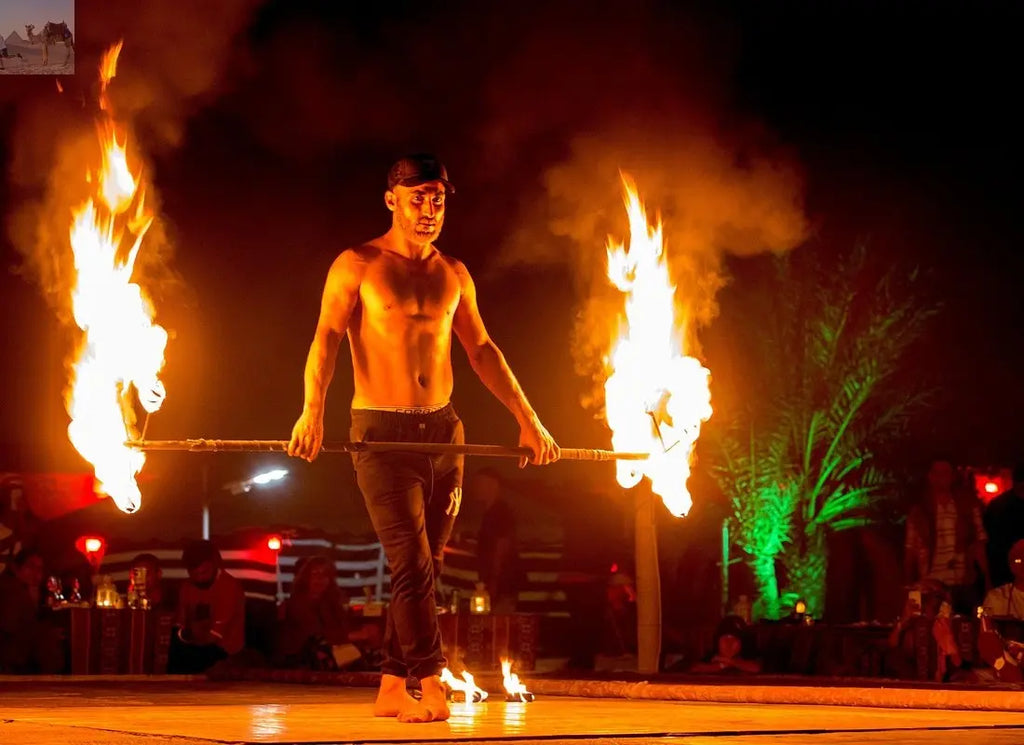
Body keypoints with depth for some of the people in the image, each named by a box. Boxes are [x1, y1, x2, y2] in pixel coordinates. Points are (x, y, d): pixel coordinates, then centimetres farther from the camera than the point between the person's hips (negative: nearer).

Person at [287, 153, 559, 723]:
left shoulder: (454, 275, 13)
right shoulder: (357, 266, -1)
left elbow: (482, 350, 17)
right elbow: (326, 339, -10)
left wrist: (528, 419, 13)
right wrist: (313, 412, -25)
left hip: (444, 430, 5)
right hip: (382, 433, -5)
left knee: (425, 568, 4)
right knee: (412, 564, -13)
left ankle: (393, 690, 11)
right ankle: (432, 686, -16)